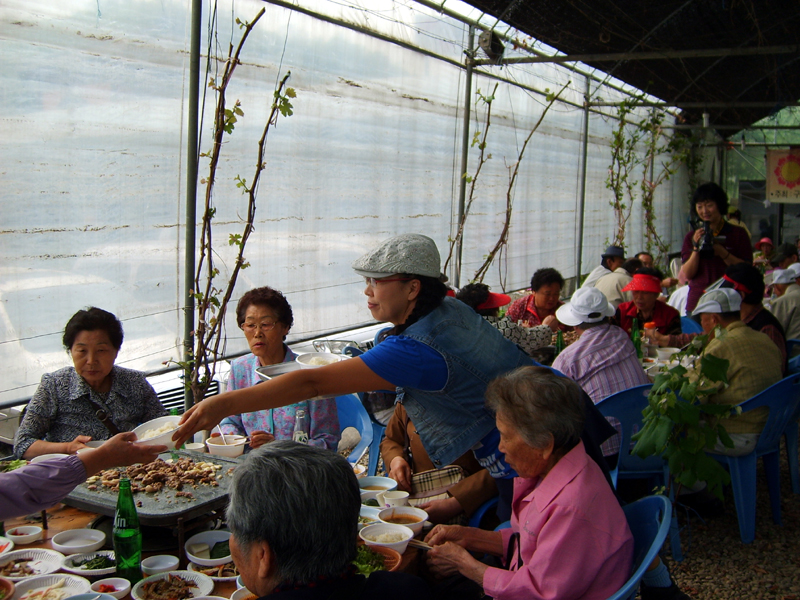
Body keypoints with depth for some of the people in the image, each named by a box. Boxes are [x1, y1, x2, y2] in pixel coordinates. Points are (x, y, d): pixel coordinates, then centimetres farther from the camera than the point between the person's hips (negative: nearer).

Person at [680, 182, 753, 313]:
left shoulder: (738, 234, 6)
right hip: (697, 302, 2)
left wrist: (722, 253, -13)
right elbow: (687, 274, 2)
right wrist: (696, 248, -10)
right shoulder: (691, 237, 11)